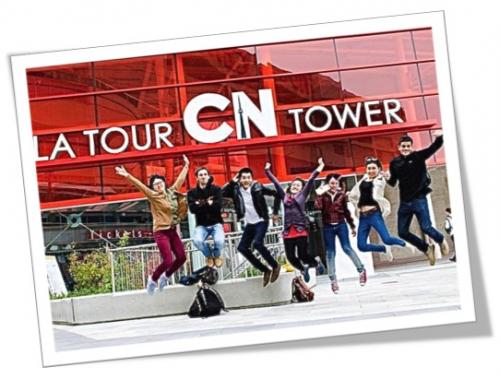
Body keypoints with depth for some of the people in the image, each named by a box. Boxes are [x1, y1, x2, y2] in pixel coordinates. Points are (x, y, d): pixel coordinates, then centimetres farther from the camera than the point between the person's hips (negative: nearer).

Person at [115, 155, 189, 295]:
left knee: (181, 257, 2)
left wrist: (186, 166, 30)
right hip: (161, 232, -6)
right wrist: (127, 176, -31)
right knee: (168, 261, -12)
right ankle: (153, 279, 13)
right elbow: (140, 185, -20)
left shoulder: (172, 192, 7)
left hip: (172, 231, 6)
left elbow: (180, 179, 21)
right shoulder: (153, 196, -8)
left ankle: (165, 276, 25)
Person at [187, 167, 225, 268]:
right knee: (197, 240, -30)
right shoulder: (192, 193, 3)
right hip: (201, 225, 1)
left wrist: (201, 204, -12)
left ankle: (217, 255, 9)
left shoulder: (216, 189, 1)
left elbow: (218, 206, -14)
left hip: (215, 223, -1)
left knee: (219, 241, -30)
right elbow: (193, 209, -11)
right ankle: (209, 255, 5)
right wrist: (208, 203, -13)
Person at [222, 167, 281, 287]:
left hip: (261, 221, -6)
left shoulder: (257, 187, -12)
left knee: (257, 243, -26)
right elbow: (221, 193, -11)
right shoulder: (236, 190, -2)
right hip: (249, 224, 6)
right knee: (242, 247, -2)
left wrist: (275, 212, -6)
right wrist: (232, 182, -13)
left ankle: (275, 266, -7)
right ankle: (265, 270, 8)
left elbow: (276, 194, -7)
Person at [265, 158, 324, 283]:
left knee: (302, 255, -7)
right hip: (288, 231, 3)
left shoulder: (303, 195, 11)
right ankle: (303, 269, 30)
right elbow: (276, 183, 22)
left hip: (301, 230, -3)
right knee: (290, 257, 2)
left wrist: (319, 168, -1)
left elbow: (310, 181, 4)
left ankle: (317, 264, 24)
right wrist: (267, 171, 26)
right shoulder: (285, 196, 17)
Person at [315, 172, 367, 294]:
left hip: (341, 225, 0)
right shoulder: (322, 195, 0)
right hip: (328, 227, 0)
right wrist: (319, 195, -22)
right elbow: (318, 206, -18)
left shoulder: (342, 194, 3)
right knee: (330, 253, 2)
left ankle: (361, 270, 7)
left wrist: (352, 225, 15)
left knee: (347, 248, -8)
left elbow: (346, 211, 12)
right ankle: (333, 280, 6)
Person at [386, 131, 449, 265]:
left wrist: (439, 137, -33)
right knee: (402, 232, 3)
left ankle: (441, 240, 22)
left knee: (426, 227, -13)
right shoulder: (394, 163, 5)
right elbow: (393, 183, 13)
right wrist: (388, 178, -9)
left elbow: (435, 146, -12)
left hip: (419, 199, -4)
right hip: (404, 202, 4)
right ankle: (427, 248, 23)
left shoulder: (418, 156, -4)